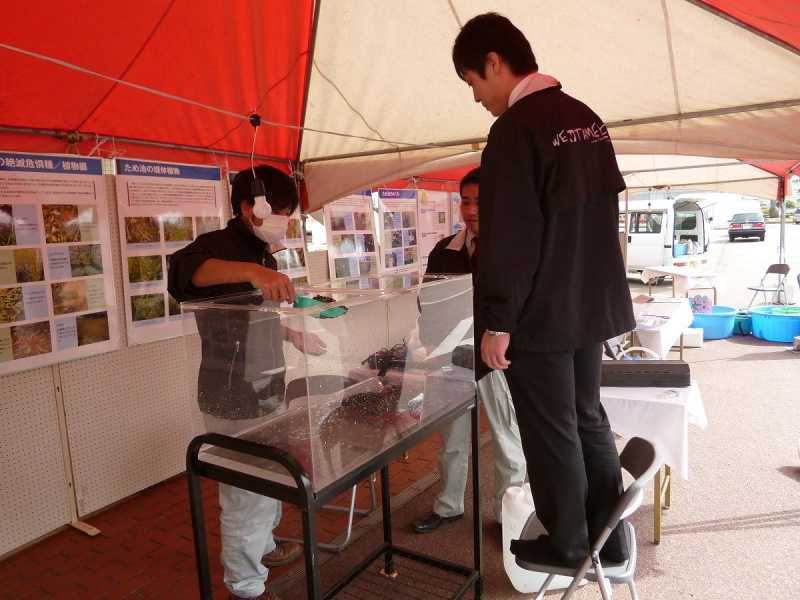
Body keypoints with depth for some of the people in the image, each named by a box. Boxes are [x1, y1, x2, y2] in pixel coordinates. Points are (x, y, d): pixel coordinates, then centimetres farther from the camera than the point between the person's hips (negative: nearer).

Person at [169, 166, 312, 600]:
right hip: (234, 399, -9)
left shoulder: (264, 255, 10)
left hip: (267, 390, 9)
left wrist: (299, 337, 16)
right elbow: (184, 268, -42)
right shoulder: (219, 245, -17)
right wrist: (251, 271, -55)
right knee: (247, 493, 5)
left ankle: (263, 547, 50)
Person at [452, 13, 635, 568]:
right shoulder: (587, 119, 9)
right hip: (591, 304, 8)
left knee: (551, 434, 7)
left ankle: (567, 546, 25)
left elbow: (508, 239, -21)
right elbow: (603, 213, 15)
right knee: (589, 420, 18)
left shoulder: (516, 128, -16)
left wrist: (497, 322, -14)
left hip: (540, 314, -8)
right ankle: (609, 539, 32)